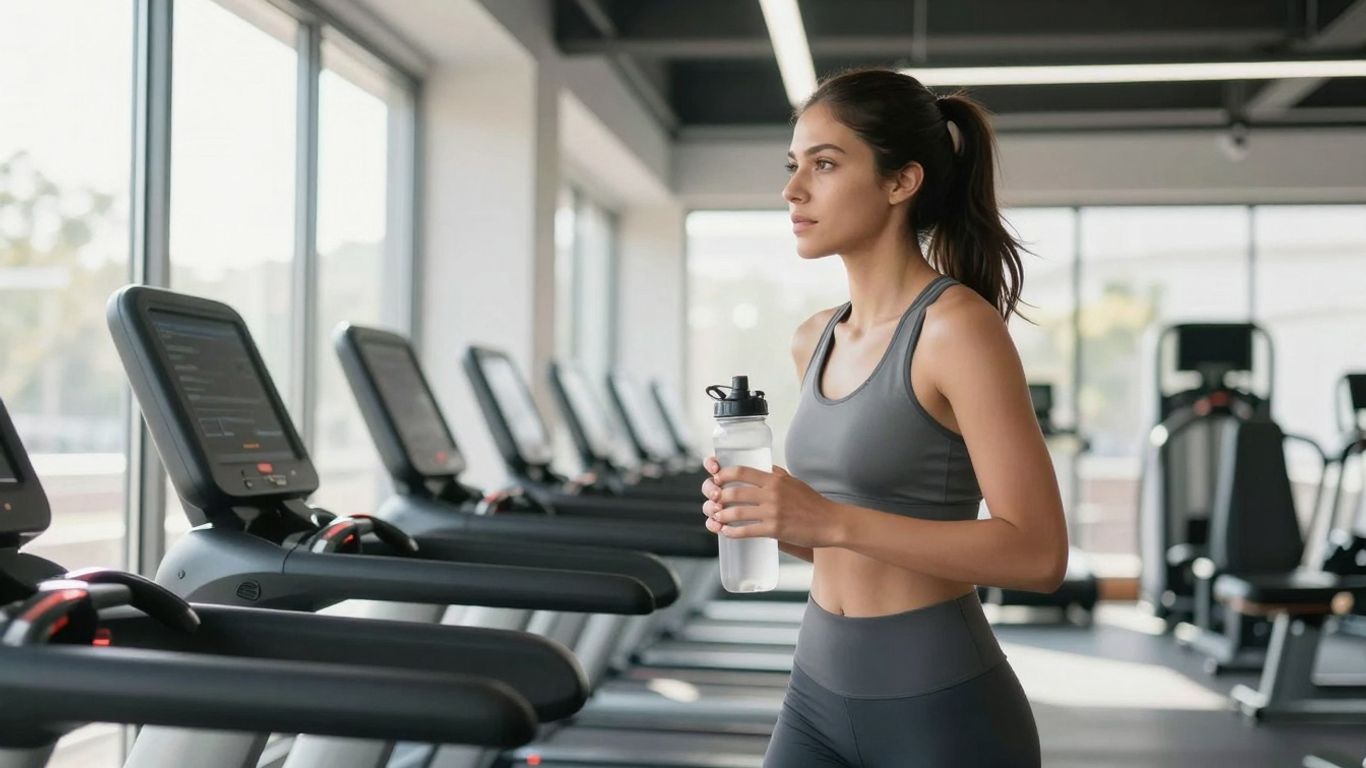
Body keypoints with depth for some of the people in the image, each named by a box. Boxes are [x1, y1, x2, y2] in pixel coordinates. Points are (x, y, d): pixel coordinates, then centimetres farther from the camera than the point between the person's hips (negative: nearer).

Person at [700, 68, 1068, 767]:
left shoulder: (958, 327, -14)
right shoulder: (814, 340, 8)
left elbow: (1037, 553, -19)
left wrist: (832, 520, -24)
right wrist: (762, 515, -3)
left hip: (941, 707, -6)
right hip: (820, 690, 7)